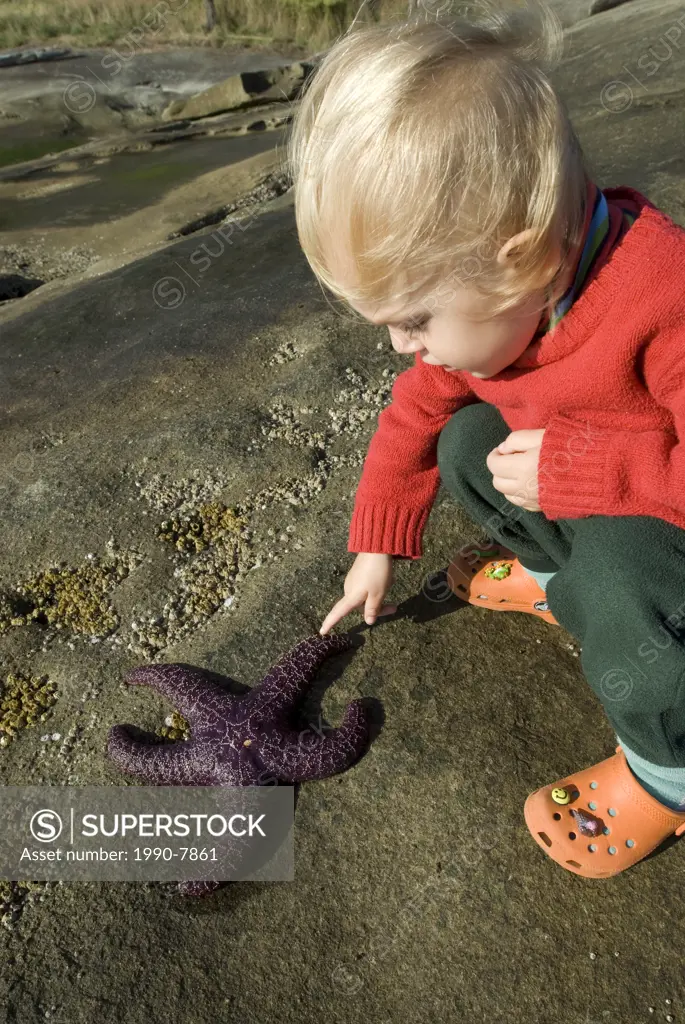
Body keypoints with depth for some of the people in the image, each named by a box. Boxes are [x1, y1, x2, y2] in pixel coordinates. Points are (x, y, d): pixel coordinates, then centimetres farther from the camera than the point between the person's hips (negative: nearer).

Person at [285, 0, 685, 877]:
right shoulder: (484, 302, -13)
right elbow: (417, 411, -1)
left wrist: (573, 467, -35)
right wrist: (377, 545, 5)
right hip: (582, 488, 7)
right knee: (468, 443, 0)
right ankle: (560, 579, 13)